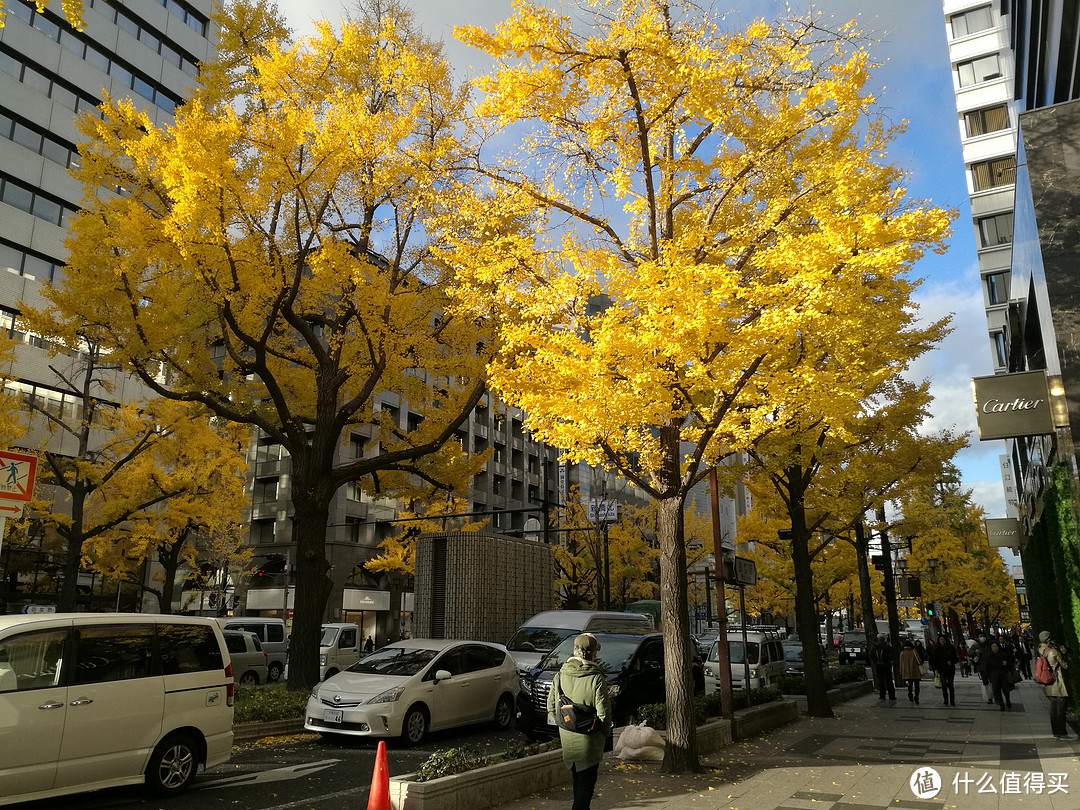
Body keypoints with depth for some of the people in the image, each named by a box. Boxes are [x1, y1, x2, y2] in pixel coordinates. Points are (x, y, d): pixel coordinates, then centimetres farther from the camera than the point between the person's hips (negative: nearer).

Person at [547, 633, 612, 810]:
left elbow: (551, 706, 3)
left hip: (567, 737, 5)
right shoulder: (596, 678, -19)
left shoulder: (561, 674, -4)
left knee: (577, 777, 23)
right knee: (587, 781, 7)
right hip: (589, 739, -5)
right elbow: (603, 712, -16)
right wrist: (605, 733, 1)